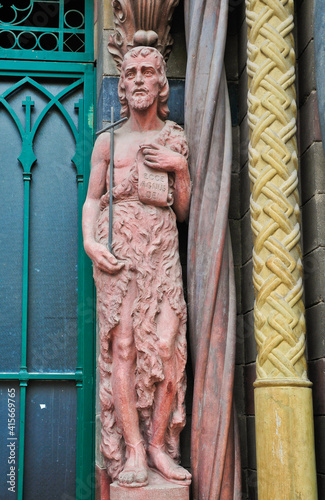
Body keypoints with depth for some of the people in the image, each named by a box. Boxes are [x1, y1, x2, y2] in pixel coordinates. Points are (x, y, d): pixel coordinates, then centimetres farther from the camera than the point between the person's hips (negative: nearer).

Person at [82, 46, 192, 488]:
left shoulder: (175, 140, 11)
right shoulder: (108, 141, 9)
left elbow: (183, 211, 11)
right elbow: (92, 199, 11)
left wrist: (180, 168, -3)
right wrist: (90, 242, -5)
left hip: (162, 252, 1)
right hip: (117, 251, -1)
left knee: (166, 346, -9)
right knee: (123, 346, -5)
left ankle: (159, 445, 5)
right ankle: (133, 451, 2)